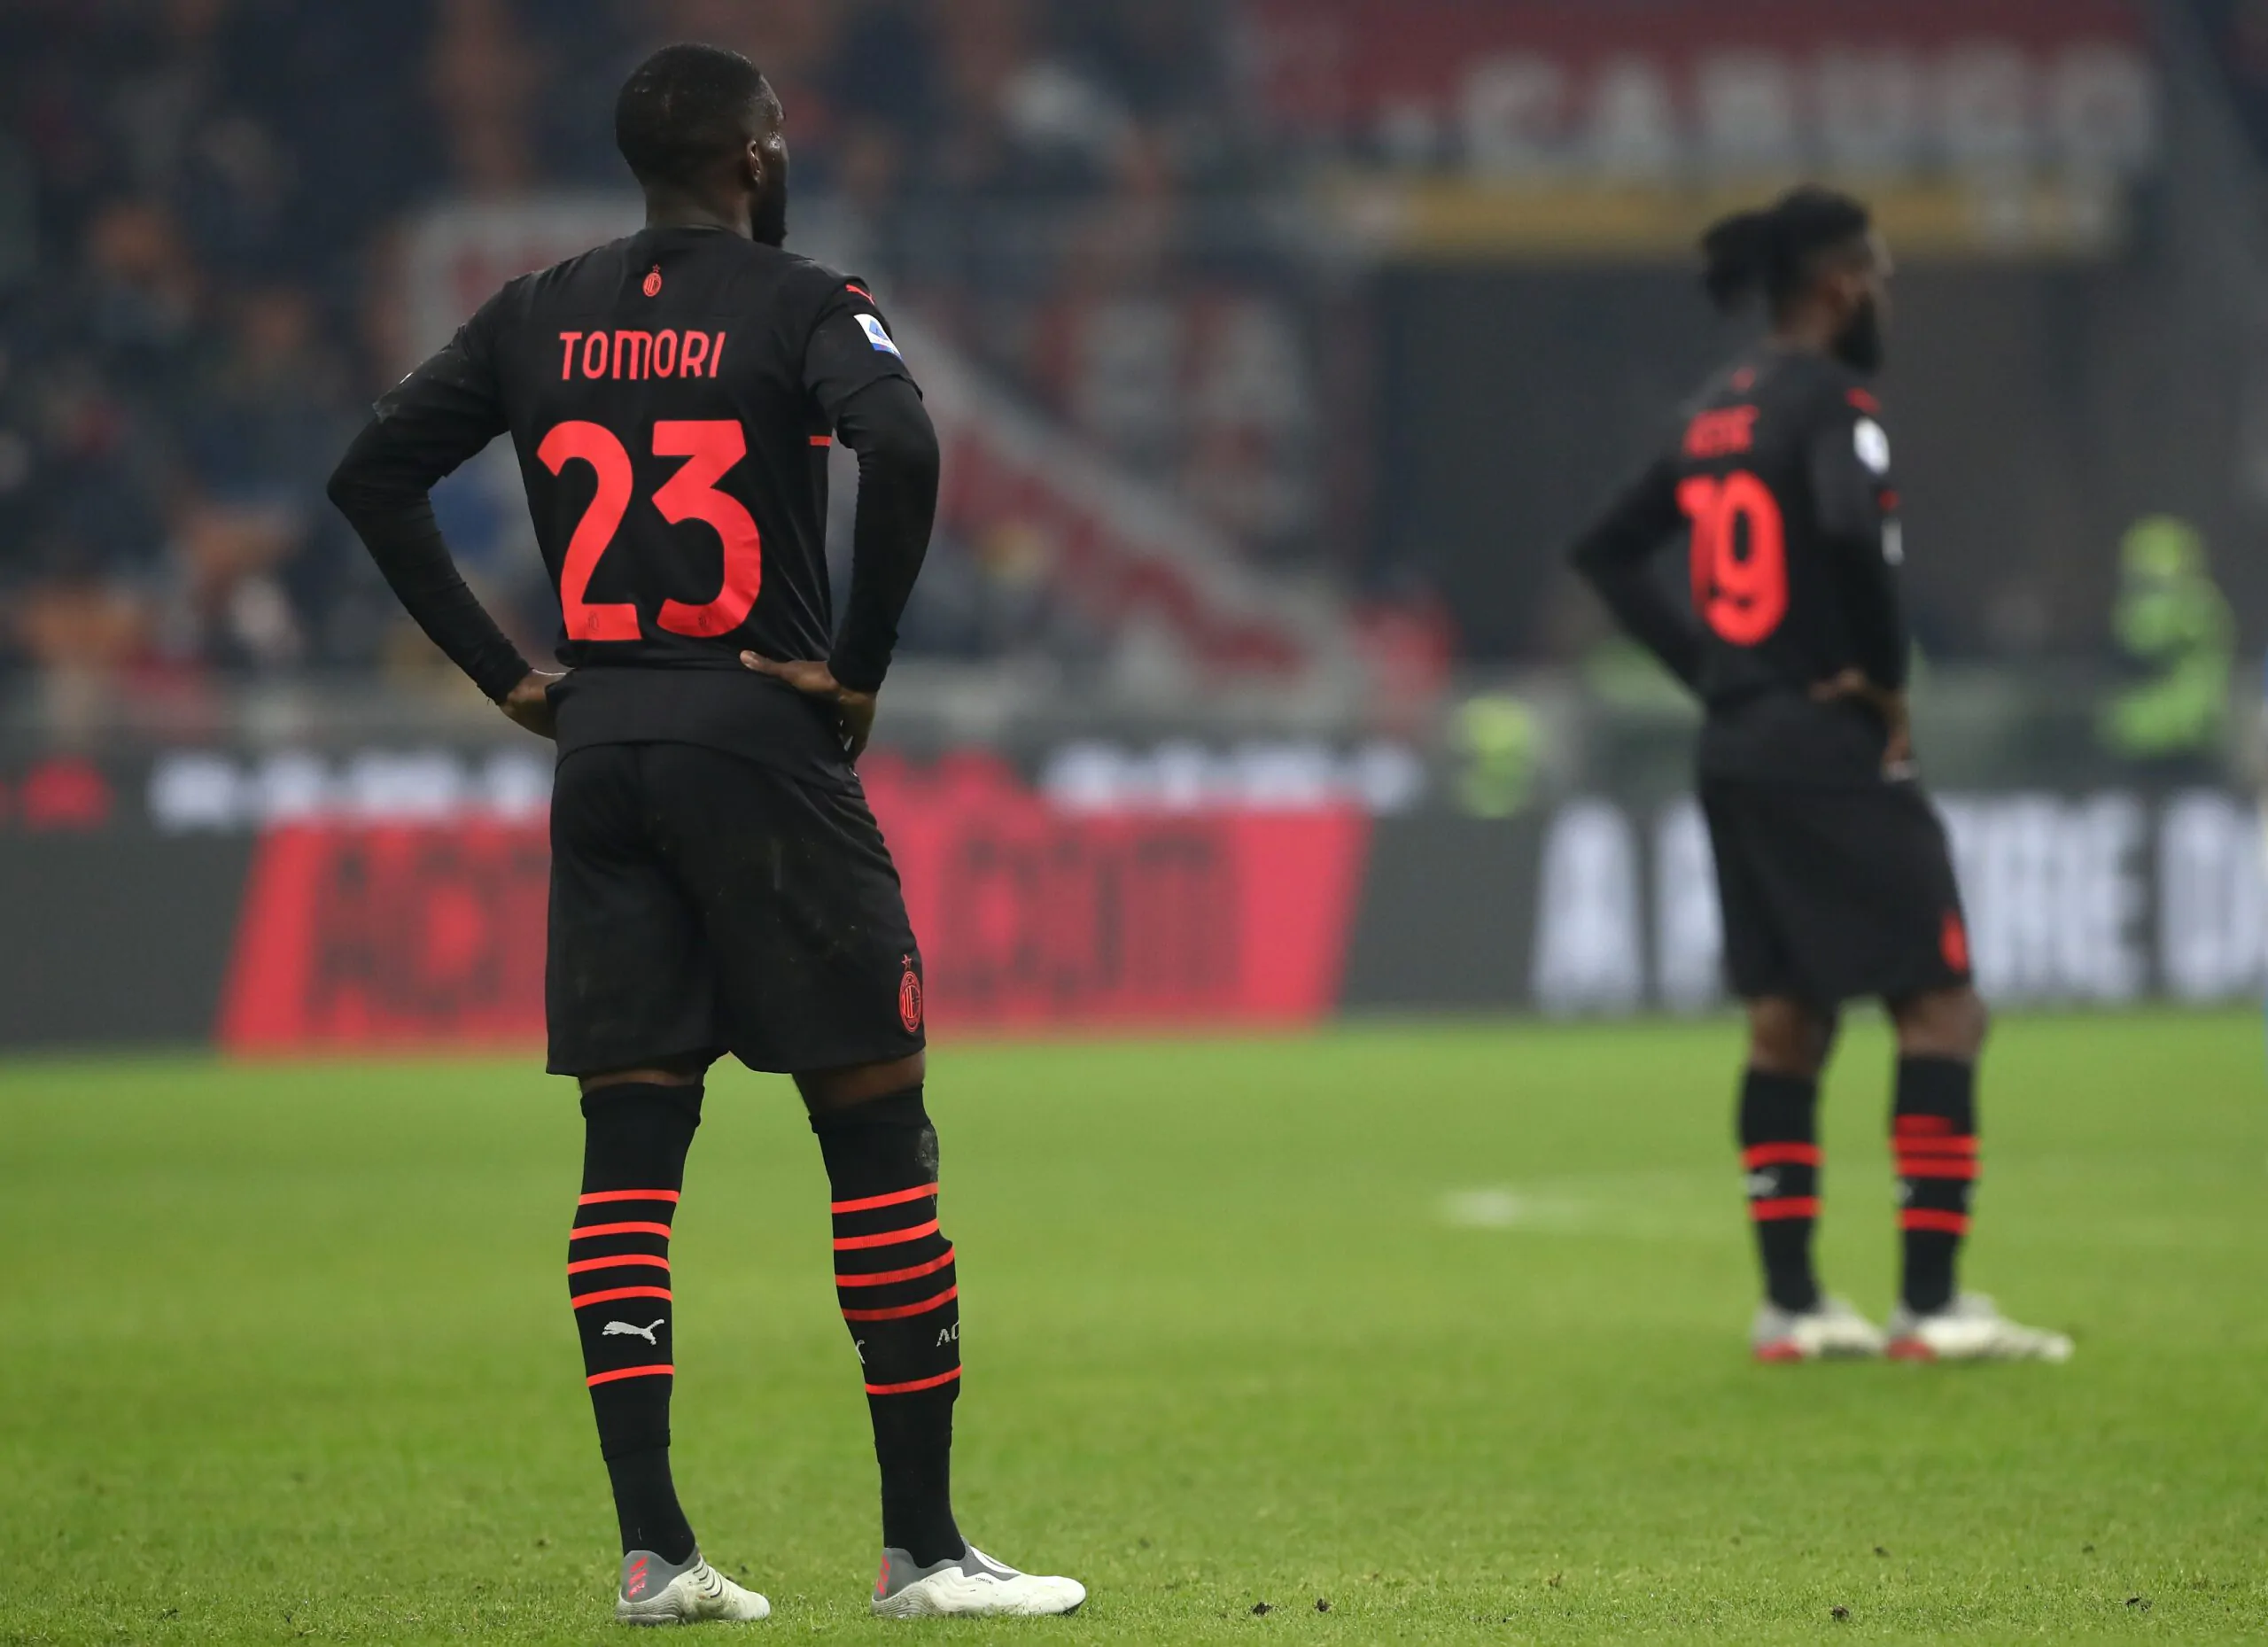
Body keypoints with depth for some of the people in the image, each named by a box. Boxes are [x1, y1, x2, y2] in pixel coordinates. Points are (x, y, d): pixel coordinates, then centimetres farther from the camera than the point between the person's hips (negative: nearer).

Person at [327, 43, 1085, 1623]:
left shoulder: (540, 316, 10)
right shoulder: (803, 307, -5)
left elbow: (373, 474, 8)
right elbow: (902, 451, -23)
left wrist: (509, 675, 8)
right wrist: (858, 668, -12)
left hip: (598, 760, 5)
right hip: (759, 744, -5)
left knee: (629, 1151, 6)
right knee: (879, 1138, 1)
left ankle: (653, 1548, 2)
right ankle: (924, 1546, 0)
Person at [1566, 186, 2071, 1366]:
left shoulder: (1717, 411, 13)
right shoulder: (1828, 400, -12)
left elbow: (1609, 551, 19)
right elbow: (1853, 534, -29)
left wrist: (1710, 668, 13)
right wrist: (1887, 680, -14)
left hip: (1738, 755, 8)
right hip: (1833, 756, -8)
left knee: (1786, 1026, 11)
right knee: (1941, 1011, -4)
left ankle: (1788, 1302, 11)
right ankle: (1931, 1304, -8)